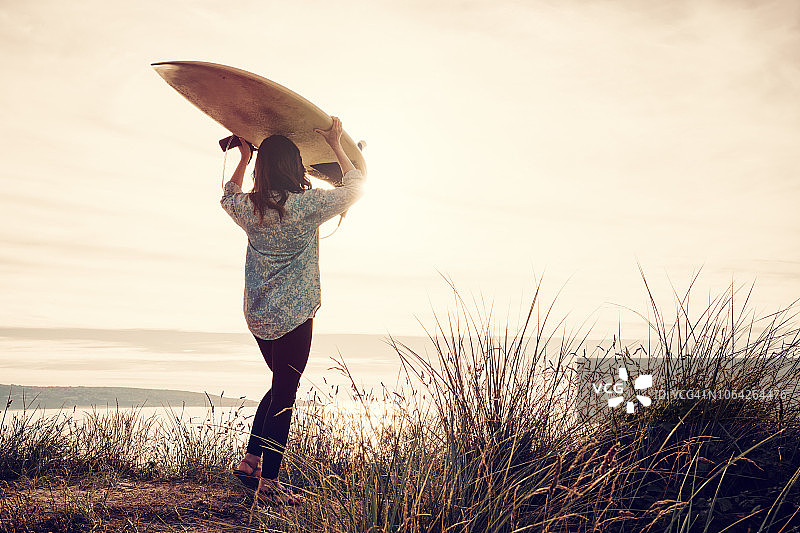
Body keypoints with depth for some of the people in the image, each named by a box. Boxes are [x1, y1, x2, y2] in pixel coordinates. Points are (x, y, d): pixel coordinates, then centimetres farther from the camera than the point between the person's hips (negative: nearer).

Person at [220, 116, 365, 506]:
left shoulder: (248, 208, 1)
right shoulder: (307, 205, -14)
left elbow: (228, 196, 27)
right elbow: (355, 187, 2)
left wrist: (243, 158, 31)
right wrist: (336, 146, 10)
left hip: (257, 315, 6)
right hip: (293, 315, -6)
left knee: (281, 385, 22)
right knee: (284, 394, 1)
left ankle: (250, 460, 23)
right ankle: (269, 482, 7)